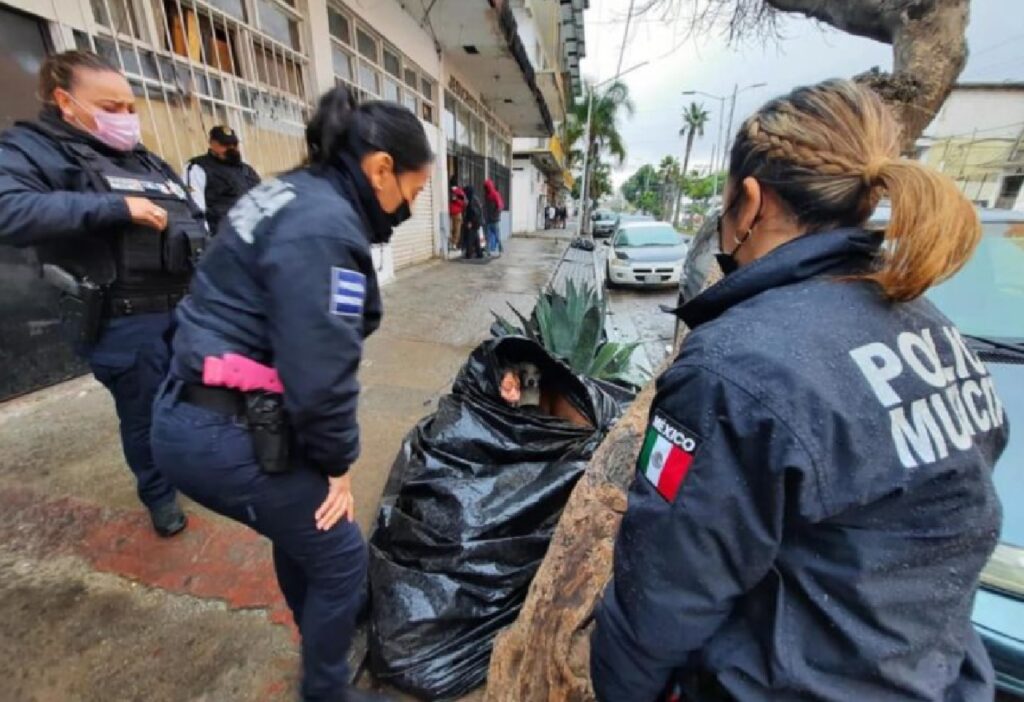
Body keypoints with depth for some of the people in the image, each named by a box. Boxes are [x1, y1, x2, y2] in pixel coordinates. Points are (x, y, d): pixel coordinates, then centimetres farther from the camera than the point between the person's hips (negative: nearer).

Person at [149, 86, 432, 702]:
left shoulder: (296, 194, 10)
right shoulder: (325, 225, -21)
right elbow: (320, 369, -25)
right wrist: (339, 462, -7)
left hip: (198, 410, 10)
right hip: (227, 434, -10)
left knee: (300, 524, 27)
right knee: (339, 554, 9)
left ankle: (323, 635, 54)